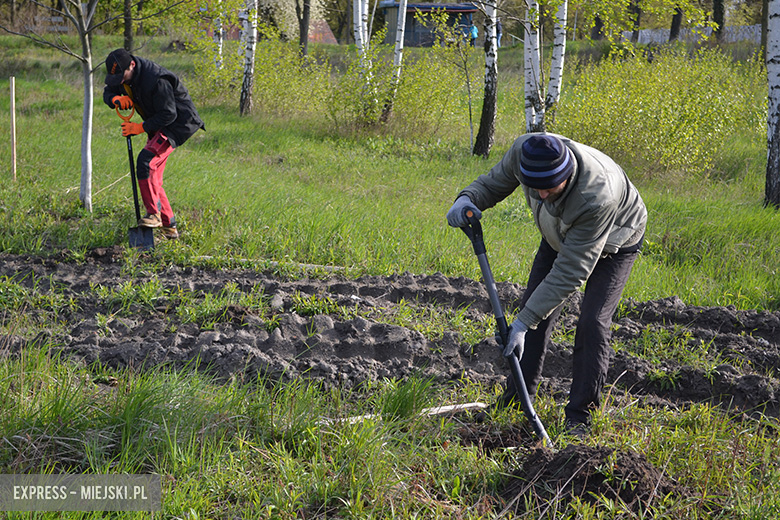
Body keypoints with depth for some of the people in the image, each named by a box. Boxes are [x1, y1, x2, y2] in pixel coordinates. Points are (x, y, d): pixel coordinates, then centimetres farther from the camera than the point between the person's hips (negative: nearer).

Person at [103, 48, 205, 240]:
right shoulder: (122, 74, -4)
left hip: (178, 122, -10)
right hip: (158, 126, 10)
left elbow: (169, 114, -26)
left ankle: (154, 214, -24)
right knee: (152, 178, 6)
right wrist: (116, 99, -16)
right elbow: (108, 92, 8)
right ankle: (169, 227, 13)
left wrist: (141, 128, -23)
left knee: (146, 160, -28)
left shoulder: (156, 80, -30)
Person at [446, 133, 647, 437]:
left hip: (615, 240, -6)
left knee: (592, 324, -15)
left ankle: (579, 418, -4)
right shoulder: (523, 151, -32)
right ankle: (516, 400, 14)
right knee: (533, 307, 1)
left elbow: (569, 272, -40)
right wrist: (467, 200, -34)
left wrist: (523, 322, -39)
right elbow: (493, 183, -9)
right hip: (562, 233, 6)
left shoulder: (597, 197, -46)